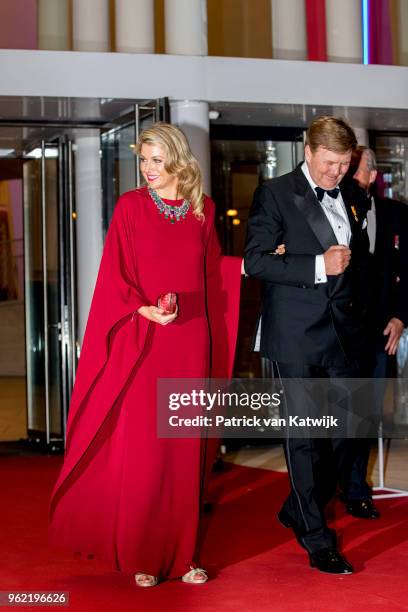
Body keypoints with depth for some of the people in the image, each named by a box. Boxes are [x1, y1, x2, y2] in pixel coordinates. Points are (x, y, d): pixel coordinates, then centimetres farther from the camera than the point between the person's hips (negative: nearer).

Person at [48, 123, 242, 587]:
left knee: (185, 449, 6)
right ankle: (141, 556, 12)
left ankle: (180, 552, 15)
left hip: (191, 344, 3)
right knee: (141, 450, 0)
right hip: (143, 342, -3)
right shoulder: (130, 207, -2)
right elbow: (115, 278, -5)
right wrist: (145, 310, -18)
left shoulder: (203, 209, 7)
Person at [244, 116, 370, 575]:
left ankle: (298, 511, 29)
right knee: (304, 435, 1)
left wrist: (359, 309, 13)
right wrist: (317, 266, -18)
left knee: (346, 431, 7)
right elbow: (255, 261, -11)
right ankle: (317, 539, 9)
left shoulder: (350, 199, 14)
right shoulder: (275, 194, -3)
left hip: (343, 332, 6)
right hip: (296, 335, -5)